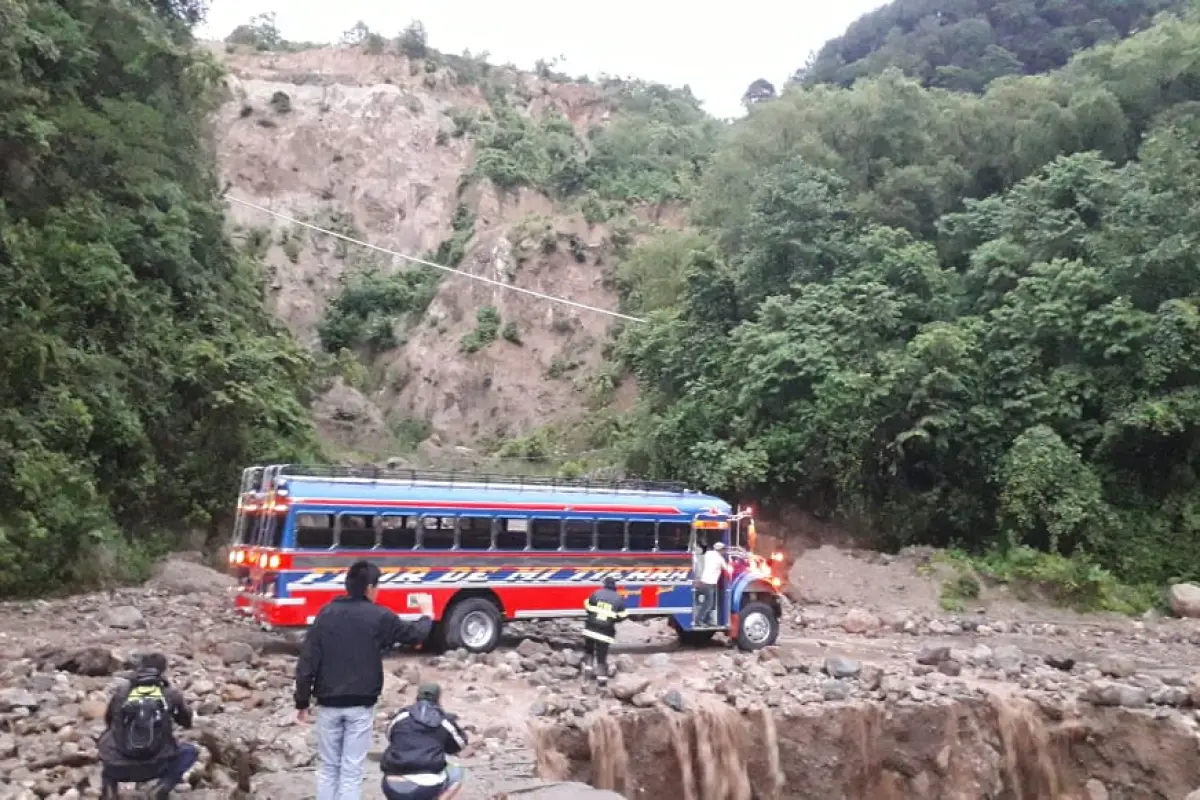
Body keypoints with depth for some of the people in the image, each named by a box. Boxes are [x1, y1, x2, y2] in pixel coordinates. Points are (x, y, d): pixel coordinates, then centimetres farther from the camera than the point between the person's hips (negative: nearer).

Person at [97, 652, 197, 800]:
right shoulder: (171, 692, 5)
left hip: (118, 767, 3)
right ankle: (164, 786, -2)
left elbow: (108, 720, 26)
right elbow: (187, 722, 21)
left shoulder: (122, 690, 9)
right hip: (153, 767, -3)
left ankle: (109, 786, 12)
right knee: (191, 751, 21)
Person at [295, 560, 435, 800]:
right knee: (352, 770, 3)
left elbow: (307, 662, -1)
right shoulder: (380, 617, -6)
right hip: (360, 705, -3)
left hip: (329, 703, 3)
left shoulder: (326, 614, 1)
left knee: (328, 767, 14)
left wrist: (302, 701, 7)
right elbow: (414, 635, 9)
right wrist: (426, 619, 31)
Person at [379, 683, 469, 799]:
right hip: (425, 788, -4)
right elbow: (460, 744, 28)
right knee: (457, 774, 25)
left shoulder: (400, 717, 14)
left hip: (393, 789, 4)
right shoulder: (445, 721, 10)